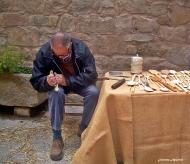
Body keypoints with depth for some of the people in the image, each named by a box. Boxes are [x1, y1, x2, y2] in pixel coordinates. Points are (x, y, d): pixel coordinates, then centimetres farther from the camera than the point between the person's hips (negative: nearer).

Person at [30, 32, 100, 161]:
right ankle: (57, 138, -23)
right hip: (56, 85, 0)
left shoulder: (81, 48, -27)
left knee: (94, 92, -28)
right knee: (56, 93, -34)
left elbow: (92, 75, -28)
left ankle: (84, 129, -5)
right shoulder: (44, 52, -25)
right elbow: (36, 81, -21)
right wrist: (47, 82, -45)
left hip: (78, 82, 1)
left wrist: (68, 80, -39)